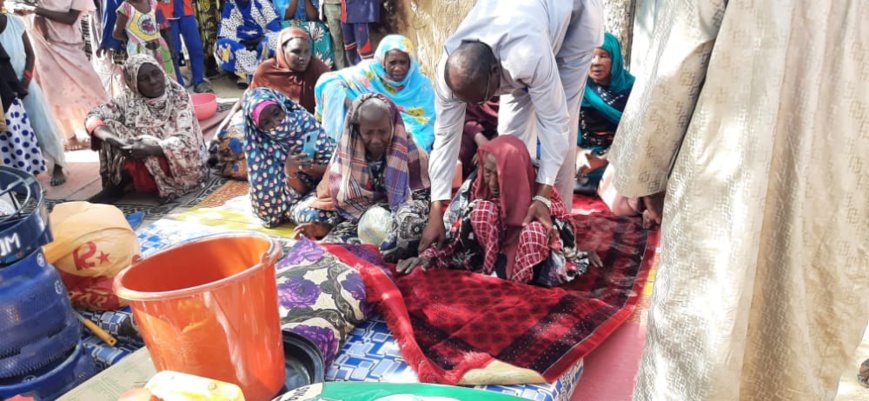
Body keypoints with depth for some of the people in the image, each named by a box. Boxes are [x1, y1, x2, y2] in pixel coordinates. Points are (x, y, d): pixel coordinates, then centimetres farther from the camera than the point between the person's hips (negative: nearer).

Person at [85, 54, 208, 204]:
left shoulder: (179, 97, -12)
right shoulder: (129, 100, -3)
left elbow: (185, 140, -21)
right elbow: (94, 116, -6)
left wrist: (151, 149, -38)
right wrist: (108, 136, -28)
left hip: (177, 165, -4)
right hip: (143, 162, 4)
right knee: (108, 125, -14)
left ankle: (118, 184, -7)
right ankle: (116, 183, -11)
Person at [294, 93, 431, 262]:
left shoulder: (409, 152, -8)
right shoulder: (346, 152, -2)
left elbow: (423, 197, -8)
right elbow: (329, 195, 2)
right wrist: (321, 225, -18)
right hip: (354, 218, 4)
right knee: (304, 212, -14)